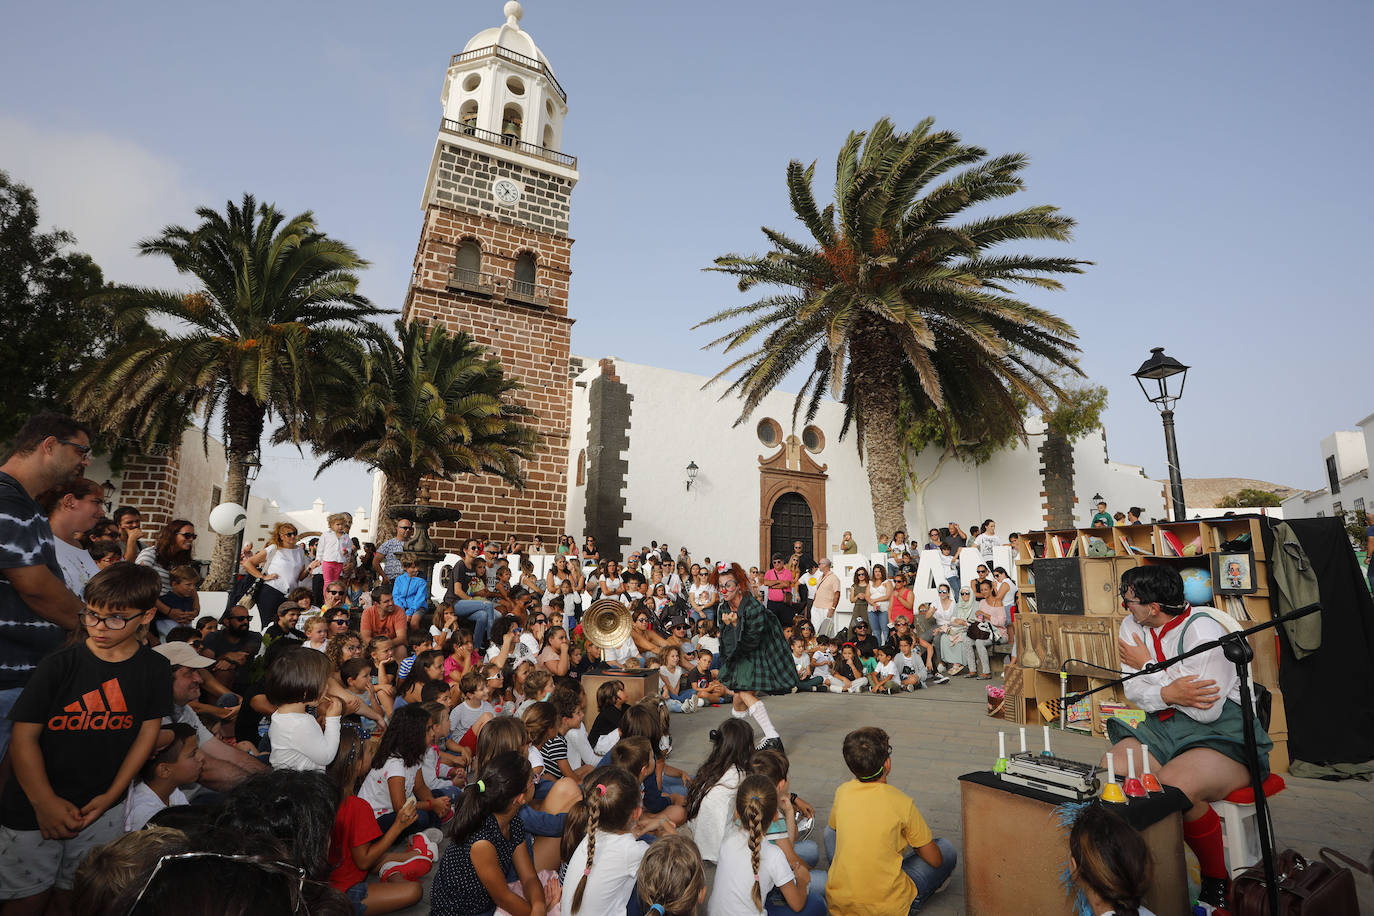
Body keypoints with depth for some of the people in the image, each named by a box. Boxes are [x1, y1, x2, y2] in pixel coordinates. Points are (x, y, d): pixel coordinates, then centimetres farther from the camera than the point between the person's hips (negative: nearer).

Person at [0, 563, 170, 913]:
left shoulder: (153, 669, -6)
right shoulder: (59, 665, -12)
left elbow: (148, 732, -1)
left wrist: (111, 795, -6)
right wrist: (45, 802, -15)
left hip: (102, 809, 1)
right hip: (33, 808, -1)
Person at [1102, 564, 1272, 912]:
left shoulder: (1202, 630, -17)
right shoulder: (1131, 626, 3)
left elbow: (1207, 710, -19)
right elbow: (1132, 691, 3)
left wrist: (1148, 666, -13)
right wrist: (1169, 693, -19)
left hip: (1223, 732, -6)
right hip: (1163, 728, 6)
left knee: (1173, 784, -34)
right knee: (1109, 772, -19)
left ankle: (1218, 884, -6)